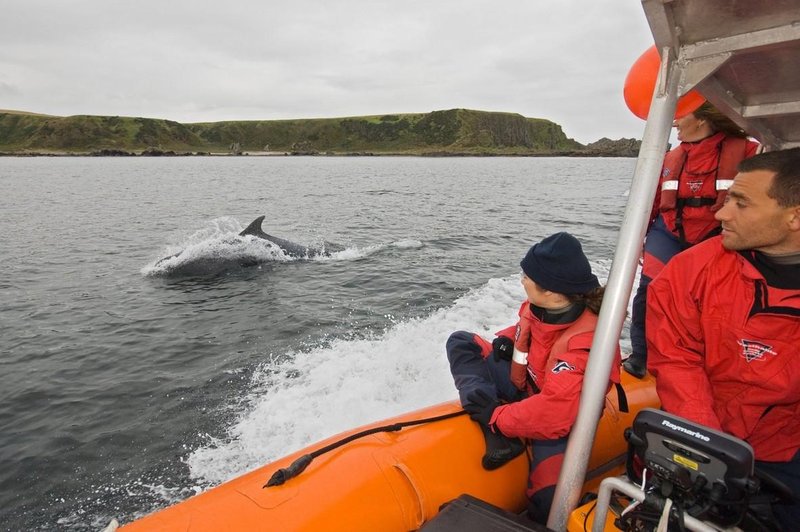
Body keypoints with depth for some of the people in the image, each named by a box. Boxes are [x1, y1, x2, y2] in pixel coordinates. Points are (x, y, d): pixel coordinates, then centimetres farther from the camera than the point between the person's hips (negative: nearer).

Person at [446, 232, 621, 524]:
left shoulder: (583, 345, -34)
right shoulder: (542, 305, -14)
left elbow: (553, 416, -37)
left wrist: (496, 417, -27)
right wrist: (507, 339, -6)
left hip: (558, 425, -7)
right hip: (524, 386, 8)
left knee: (549, 502, -29)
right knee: (460, 343, -2)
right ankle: (498, 439, -17)